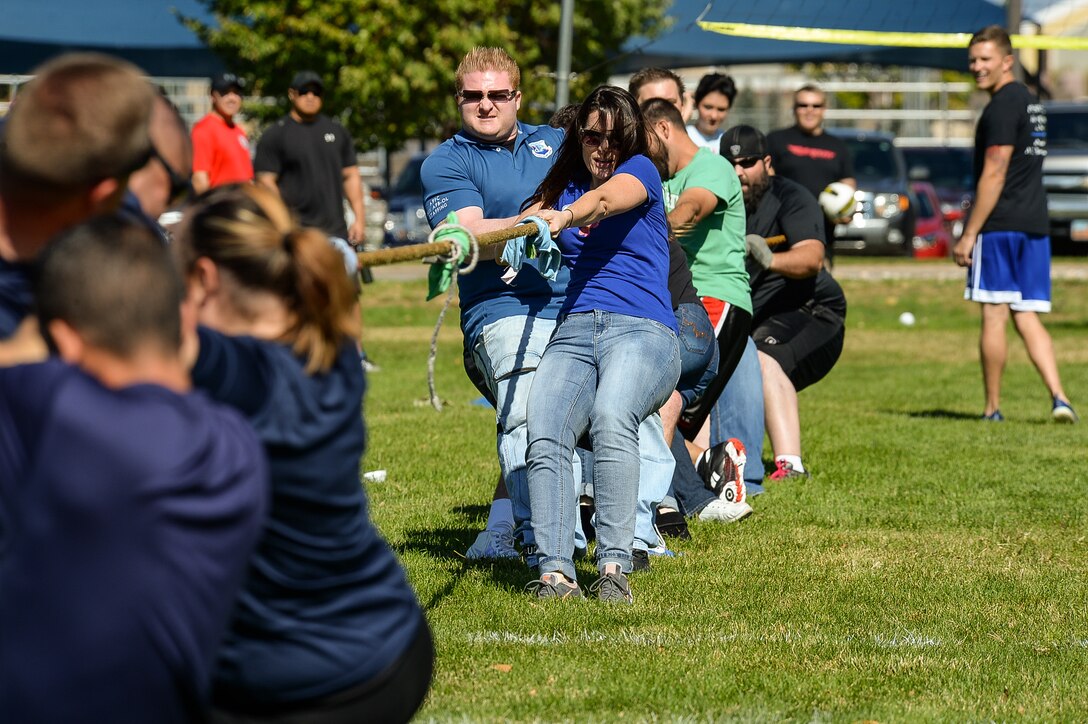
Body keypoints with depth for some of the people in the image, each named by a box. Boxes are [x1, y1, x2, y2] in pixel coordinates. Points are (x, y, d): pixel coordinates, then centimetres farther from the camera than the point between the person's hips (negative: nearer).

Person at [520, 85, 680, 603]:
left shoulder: (641, 170, 6)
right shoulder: (564, 186, 22)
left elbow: (605, 199, -17)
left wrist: (566, 217, -39)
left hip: (642, 331, -4)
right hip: (572, 333, 4)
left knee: (611, 418, -35)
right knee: (543, 437, -24)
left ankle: (614, 567, -36)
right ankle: (555, 570, -31)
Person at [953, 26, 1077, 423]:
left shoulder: (1002, 107, -11)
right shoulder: (1031, 102, 19)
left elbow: (994, 174, -16)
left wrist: (969, 234, -15)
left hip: (1000, 226, -9)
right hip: (1035, 226, 9)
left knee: (994, 316, -2)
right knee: (1027, 319, 7)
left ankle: (992, 408, 3)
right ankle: (1058, 397, -8)